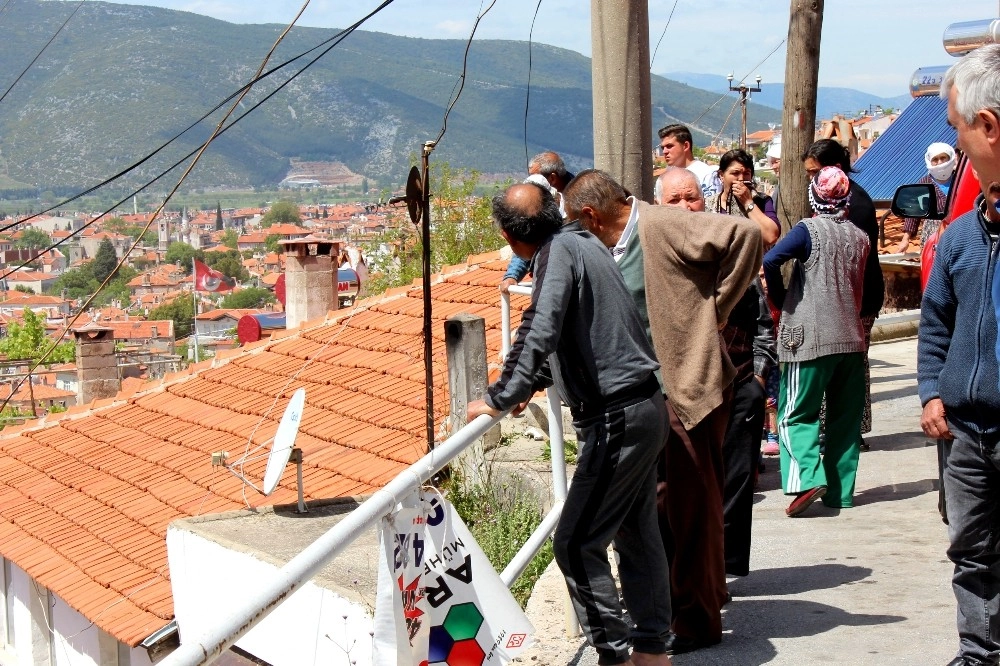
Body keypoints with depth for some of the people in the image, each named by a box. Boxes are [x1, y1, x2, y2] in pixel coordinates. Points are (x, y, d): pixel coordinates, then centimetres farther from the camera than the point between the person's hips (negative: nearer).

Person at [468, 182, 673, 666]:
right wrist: (532, 383, 29)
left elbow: (540, 332, -29)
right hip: (644, 407, 10)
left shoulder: (558, 251, -16)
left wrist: (500, 398, -24)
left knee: (575, 543, -5)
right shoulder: (582, 241, 13)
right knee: (636, 533, 17)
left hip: (617, 418, -10)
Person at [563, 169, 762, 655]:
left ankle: (697, 621, 13)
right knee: (665, 504, 16)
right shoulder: (609, 251, 13)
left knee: (691, 507, 1)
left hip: (692, 387, -9)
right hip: (652, 392, 9)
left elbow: (746, 235, -22)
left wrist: (716, 308, -15)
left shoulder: (664, 226, -14)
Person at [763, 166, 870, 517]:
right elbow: (864, 288, 15)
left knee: (796, 414, 0)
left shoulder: (809, 230, -7)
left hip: (810, 337, -5)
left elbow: (770, 261, -20)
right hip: (852, 338, 5)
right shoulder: (860, 237, 9)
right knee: (845, 418, 11)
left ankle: (809, 478, -17)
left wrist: (781, 300, -7)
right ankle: (840, 491, 13)